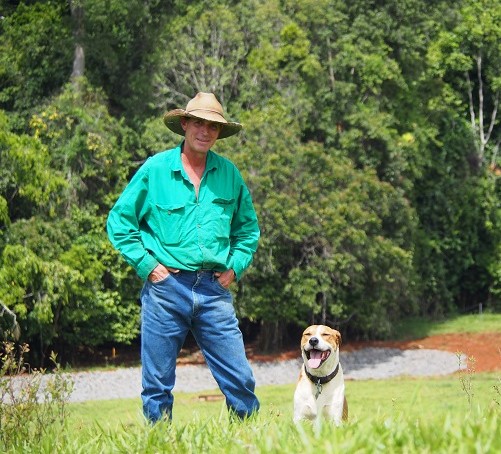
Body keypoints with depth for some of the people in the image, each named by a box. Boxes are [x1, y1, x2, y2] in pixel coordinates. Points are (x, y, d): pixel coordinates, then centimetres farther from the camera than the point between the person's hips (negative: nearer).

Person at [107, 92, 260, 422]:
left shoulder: (229, 173, 10)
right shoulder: (155, 169, 1)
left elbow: (248, 228, 21)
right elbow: (119, 221, 5)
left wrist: (235, 267, 7)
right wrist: (146, 265, -3)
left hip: (215, 290, 2)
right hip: (166, 287, -2)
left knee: (240, 379, -2)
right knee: (158, 383, 3)